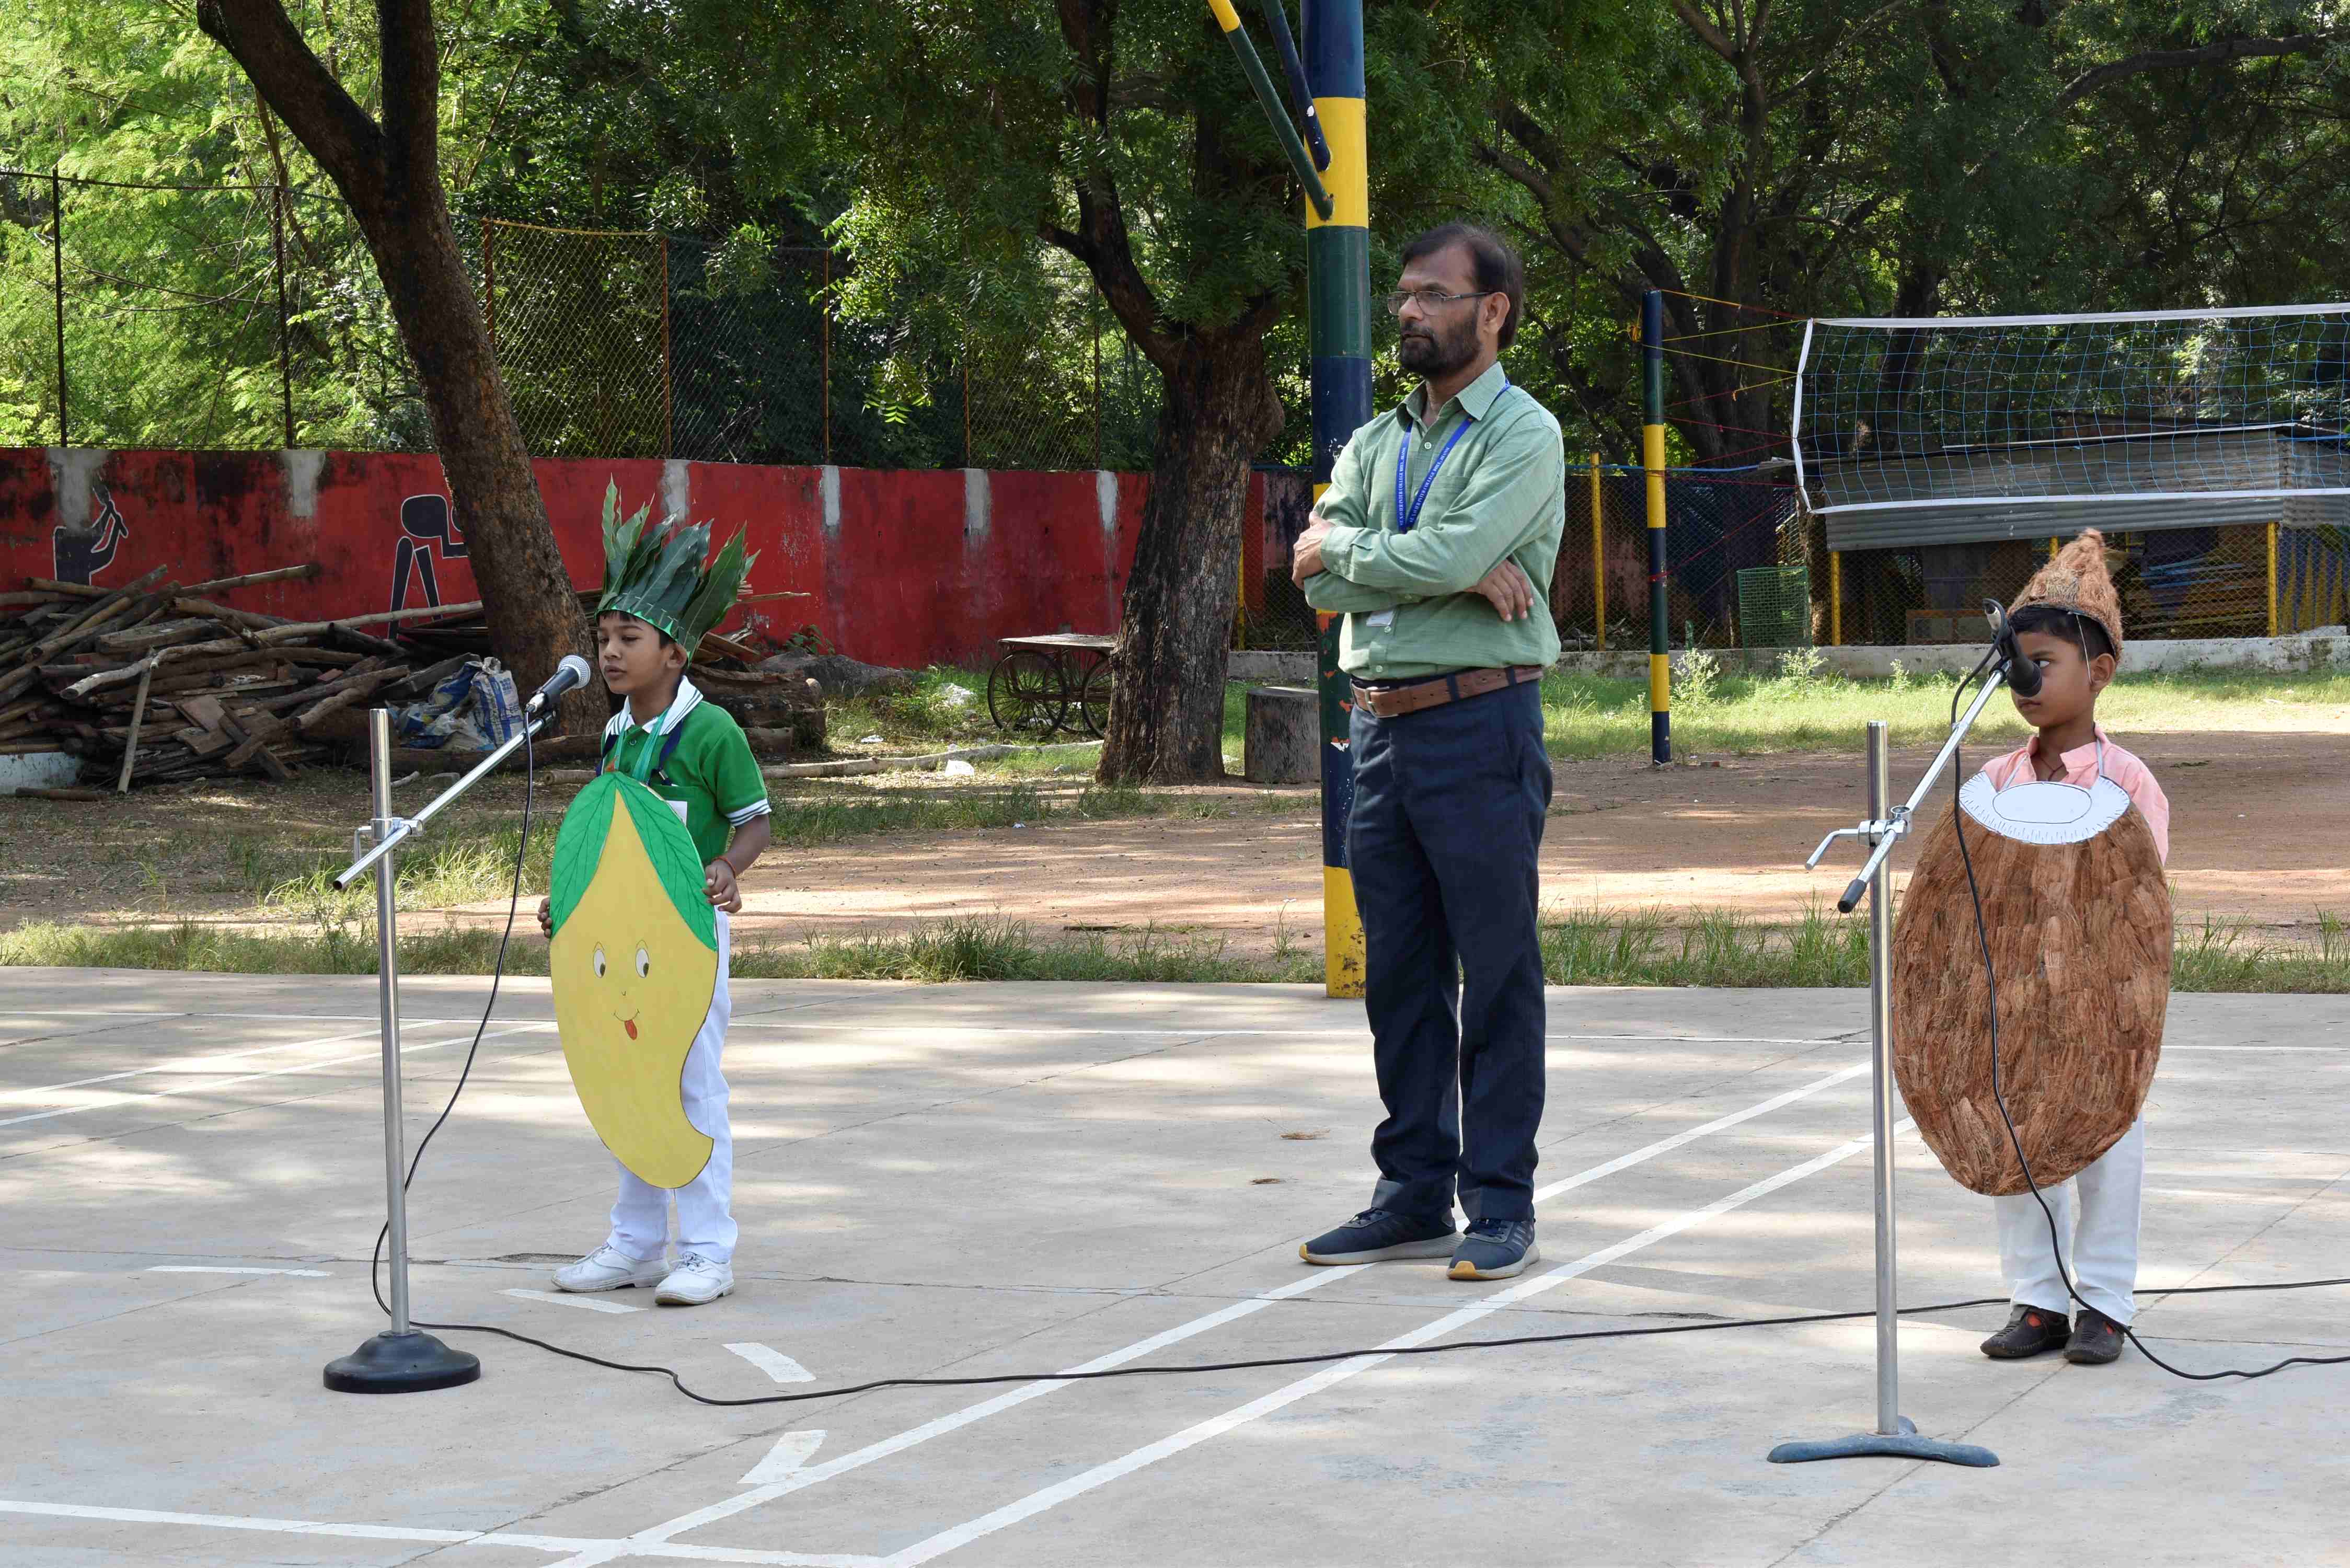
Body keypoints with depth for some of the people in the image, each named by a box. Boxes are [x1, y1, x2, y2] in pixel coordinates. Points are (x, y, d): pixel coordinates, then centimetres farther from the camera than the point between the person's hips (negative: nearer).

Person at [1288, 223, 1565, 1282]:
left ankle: (1502, 1211, 3)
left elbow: (1446, 557, -18)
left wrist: (1343, 548, -2)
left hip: (1480, 726, -7)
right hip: (1381, 726, 7)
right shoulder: (1377, 442, 17)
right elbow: (1318, 579, 1)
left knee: (1496, 976, -2)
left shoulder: (1524, 436, -3)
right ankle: (1414, 1197, 18)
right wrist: (1462, 573, -10)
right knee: (1399, 975, 10)